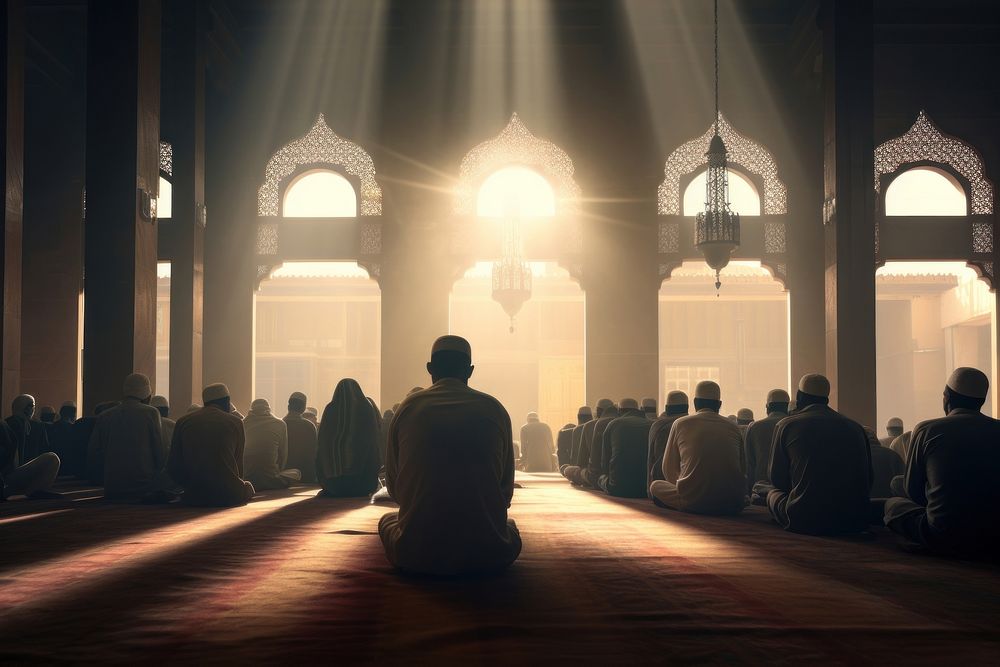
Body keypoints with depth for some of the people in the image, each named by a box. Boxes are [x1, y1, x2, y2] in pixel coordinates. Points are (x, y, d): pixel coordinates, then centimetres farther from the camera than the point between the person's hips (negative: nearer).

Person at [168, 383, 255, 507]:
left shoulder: (182, 422, 8)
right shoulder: (235, 422, 5)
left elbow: (173, 468, 7)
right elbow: (239, 468, 9)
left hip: (194, 497, 3)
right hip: (229, 496, -2)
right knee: (248, 487, 30)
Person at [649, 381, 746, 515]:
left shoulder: (680, 424, 7)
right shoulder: (732, 427, 12)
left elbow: (669, 470, 12)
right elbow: (743, 469, 15)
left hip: (692, 503, -3)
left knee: (655, 485, 21)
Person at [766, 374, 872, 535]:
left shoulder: (786, 425, 1)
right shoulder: (856, 428, 9)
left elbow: (777, 479, 8)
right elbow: (868, 481, 14)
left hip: (804, 521, -4)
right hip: (855, 523, 4)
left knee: (773, 494, 24)